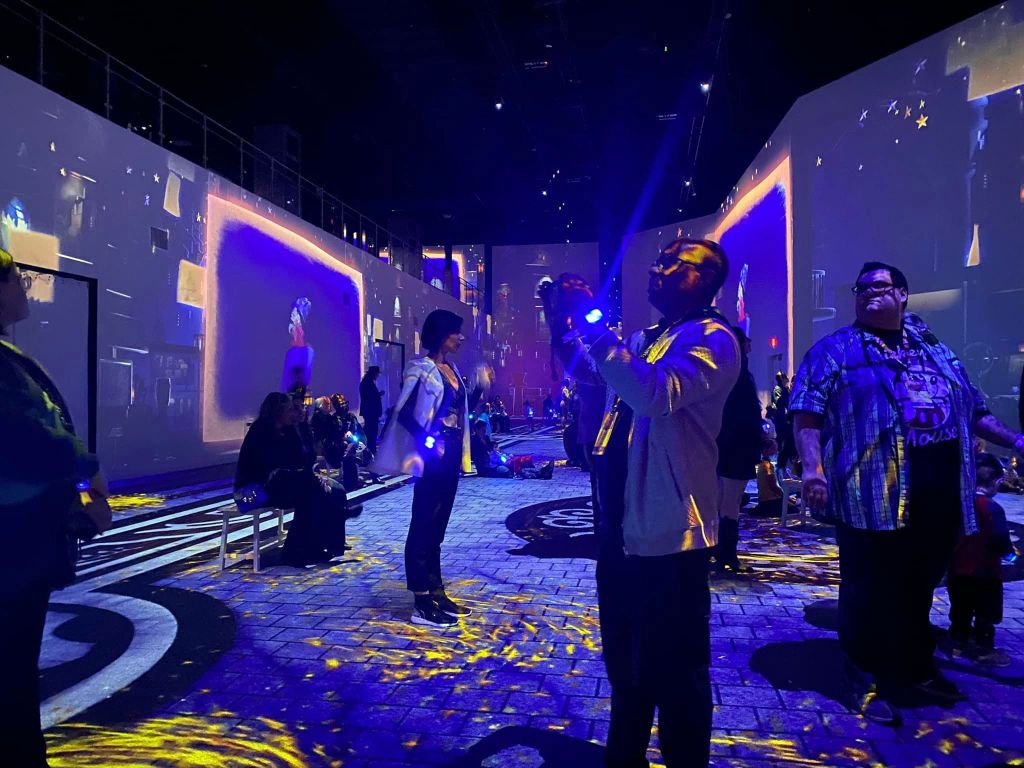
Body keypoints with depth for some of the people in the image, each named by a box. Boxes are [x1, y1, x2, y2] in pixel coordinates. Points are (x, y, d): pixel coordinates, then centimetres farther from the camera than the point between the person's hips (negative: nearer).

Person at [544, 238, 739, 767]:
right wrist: (565, 329, 9)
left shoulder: (712, 338, -12)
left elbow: (658, 394, -31)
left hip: (667, 532, -9)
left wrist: (592, 324, -27)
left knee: (674, 671, 7)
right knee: (624, 658, 24)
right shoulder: (644, 340, 15)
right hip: (621, 525, 9)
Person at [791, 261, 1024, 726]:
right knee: (868, 591, 1)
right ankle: (866, 682, 16)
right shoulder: (835, 351, 2)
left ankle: (917, 669, 36)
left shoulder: (935, 351, 19)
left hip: (938, 493, 5)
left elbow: (972, 411, 24)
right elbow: (807, 413, -8)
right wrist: (812, 465, -21)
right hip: (873, 493, -5)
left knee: (919, 587, 18)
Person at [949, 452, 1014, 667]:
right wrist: (1009, 548, 0)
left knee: (960, 611, 18)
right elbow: (1001, 543, -21)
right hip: (985, 571, -6)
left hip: (958, 569, 6)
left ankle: (958, 644, 28)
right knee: (985, 614, 8)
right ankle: (984, 651, 17)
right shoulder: (993, 508, -19)